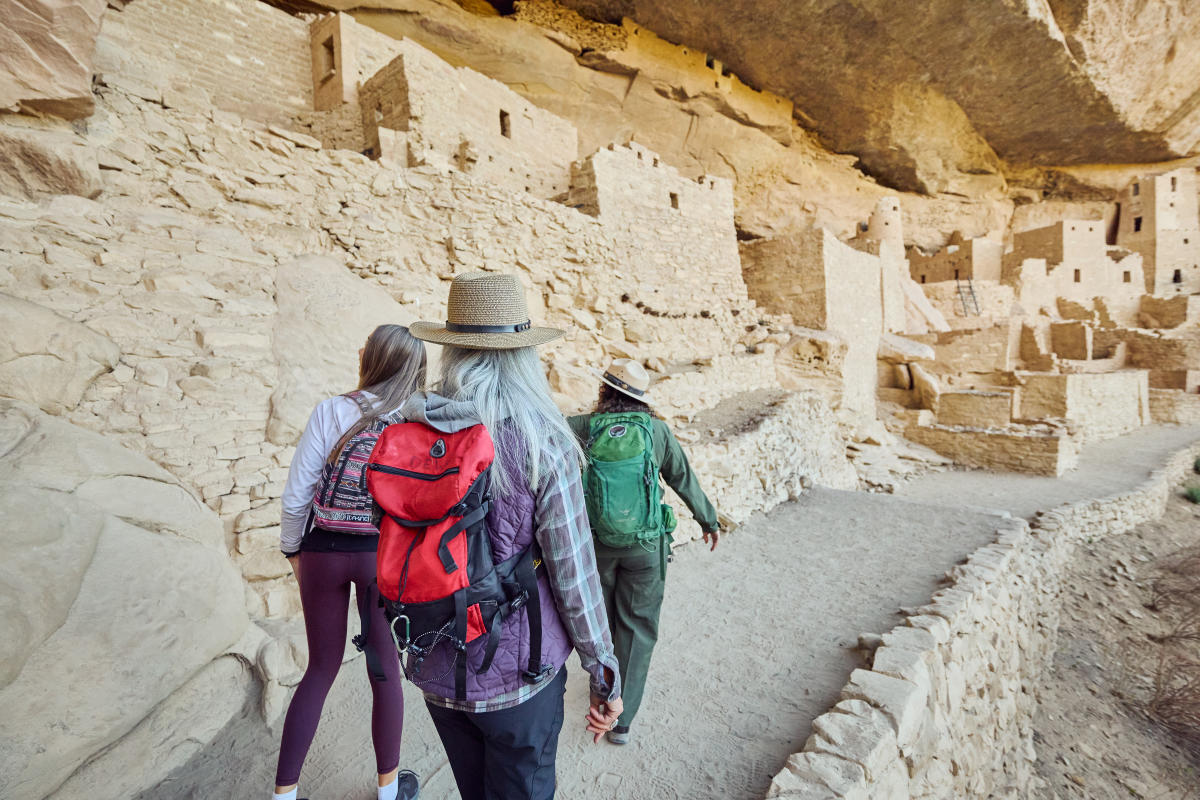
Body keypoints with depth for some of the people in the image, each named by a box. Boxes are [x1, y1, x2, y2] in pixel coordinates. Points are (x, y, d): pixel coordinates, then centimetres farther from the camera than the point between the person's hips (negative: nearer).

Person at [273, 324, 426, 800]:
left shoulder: (329, 412, -9)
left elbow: (296, 495, -8)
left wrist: (292, 549, 9)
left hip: (324, 551, 1)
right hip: (385, 554, -1)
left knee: (321, 669, 22)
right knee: (385, 669, 18)